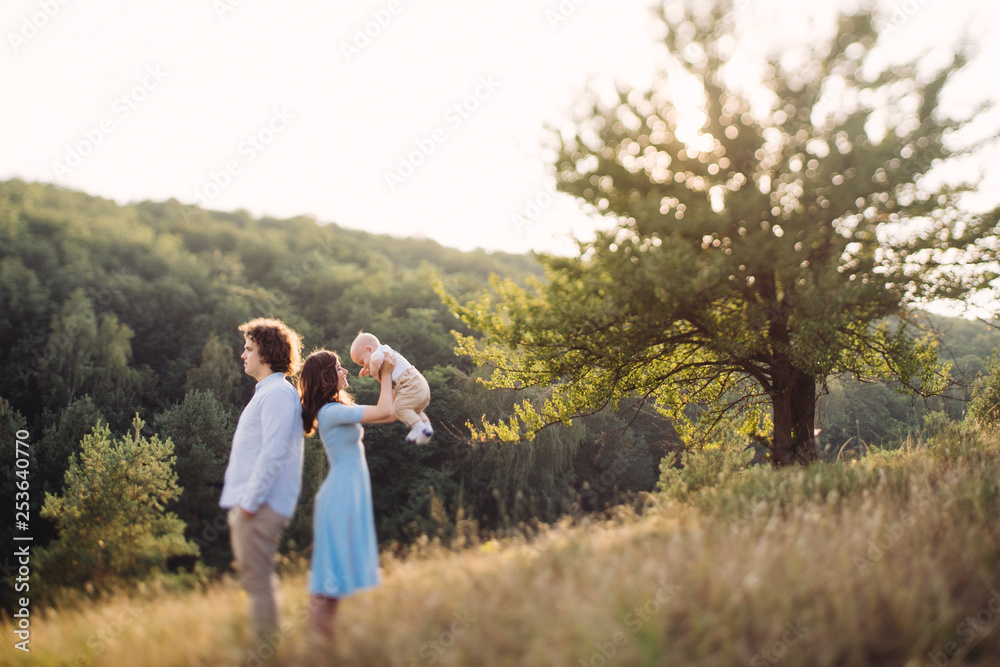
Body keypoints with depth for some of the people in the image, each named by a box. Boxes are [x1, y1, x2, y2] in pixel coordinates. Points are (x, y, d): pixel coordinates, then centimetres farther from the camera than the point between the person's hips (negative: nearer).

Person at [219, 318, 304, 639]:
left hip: (260, 507, -10)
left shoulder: (278, 394, -13)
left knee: (257, 581, -6)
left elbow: (273, 453, -21)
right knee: (254, 582, 15)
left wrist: (251, 500, -20)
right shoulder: (265, 393, 20)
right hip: (248, 504, 10)